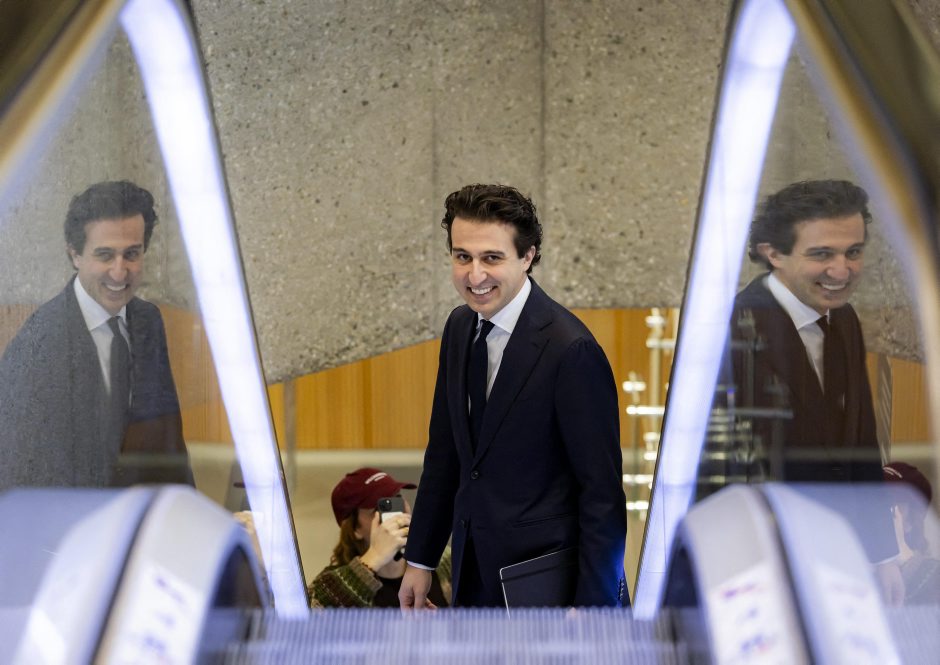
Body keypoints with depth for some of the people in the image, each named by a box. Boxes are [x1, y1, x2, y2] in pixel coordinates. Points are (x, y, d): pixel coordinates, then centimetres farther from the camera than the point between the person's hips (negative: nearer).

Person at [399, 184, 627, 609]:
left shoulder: (570, 349, -21)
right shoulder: (460, 327, 3)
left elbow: (602, 489, -18)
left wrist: (591, 606, -18)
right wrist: (421, 559, 13)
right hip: (475, 570, 7)